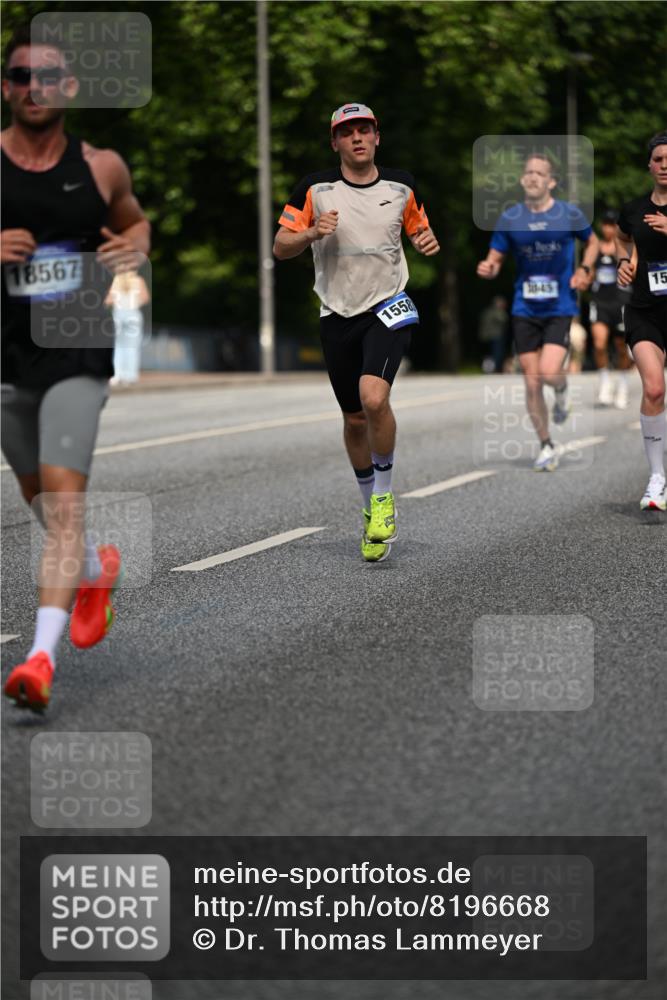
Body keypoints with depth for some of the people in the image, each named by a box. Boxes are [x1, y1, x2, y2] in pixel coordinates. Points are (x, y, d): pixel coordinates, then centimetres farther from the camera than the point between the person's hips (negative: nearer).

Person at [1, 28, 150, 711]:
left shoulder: (101, 167, 2)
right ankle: (95, 571, 49)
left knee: (64, 500, -16)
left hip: (76, 355, -2)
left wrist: (136, 248, -2)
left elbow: (136, 221, 21)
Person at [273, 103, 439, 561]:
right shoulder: (315, 188, -4)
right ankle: (372, 507, 29)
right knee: (354, 419, 8)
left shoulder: (401, 185, 2)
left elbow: (418, 228, 18)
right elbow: (280, 248, -1)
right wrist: (312, 233, -21)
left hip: (389, 308, -1)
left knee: (374, 398, -24)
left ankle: (384, 496, -4)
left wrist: (428, 242, -5)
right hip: (338, 315, 1)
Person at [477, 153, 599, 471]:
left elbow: (592, 242, 14)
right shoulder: (510, 218, 0)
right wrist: (487, 268, -18)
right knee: (532, 382, 2)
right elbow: (495, 260, 6)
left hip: (560, 308, -2)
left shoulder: (569, 214, -3)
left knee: (549, 372, -20)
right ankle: (546, 447, 18)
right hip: (525, 310, 2)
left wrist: (584, 269, -4)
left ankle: (562, 391, 18)